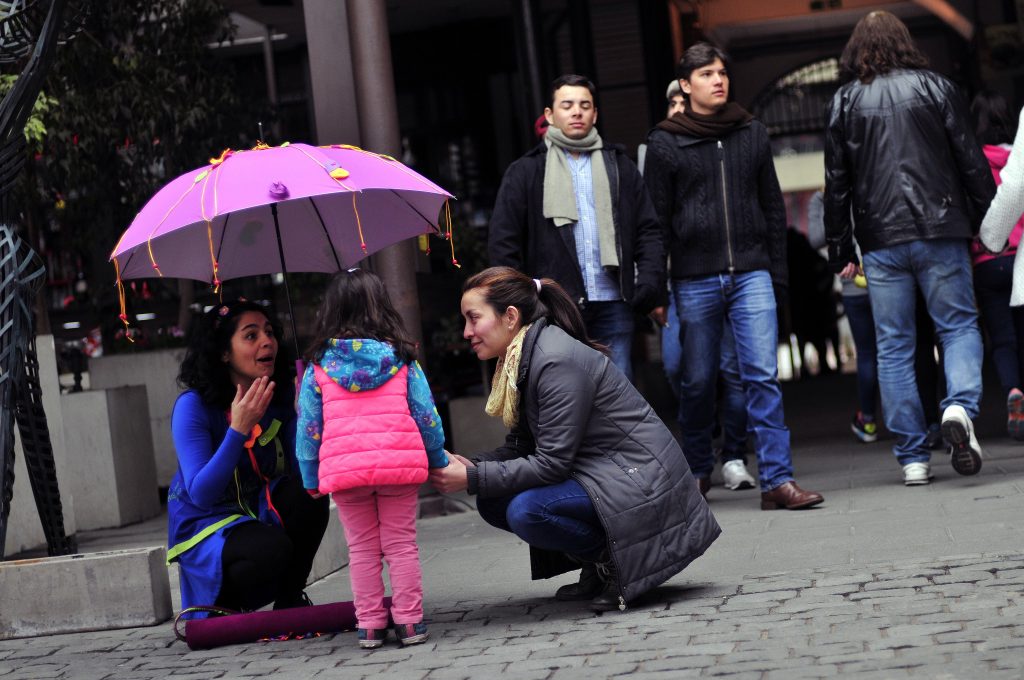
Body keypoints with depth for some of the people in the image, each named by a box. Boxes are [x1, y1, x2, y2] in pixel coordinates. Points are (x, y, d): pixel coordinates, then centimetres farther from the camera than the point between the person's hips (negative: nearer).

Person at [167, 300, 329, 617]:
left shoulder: (282, 397, -4)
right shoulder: (193, 406, -19)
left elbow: (303, 468, -9)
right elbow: (201, 494, -27)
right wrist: (239, 428, -35)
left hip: (259, 512, 5)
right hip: (205, 523, -5)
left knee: (310, 495, -25)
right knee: (271, 548, -34)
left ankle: (289, 600, -5)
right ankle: (218, 607, -2)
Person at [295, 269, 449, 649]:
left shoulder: (318, 367, 4)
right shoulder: (401, 359, 5)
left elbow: (308, 428, 5)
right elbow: (426, 415, 6)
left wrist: (311, 479, 13)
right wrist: (439, 461, 18)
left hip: (343, 470, 0)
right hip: (400, 463, 0)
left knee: (362, 549, 10)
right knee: (401, 544, 8)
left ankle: (369, 624, 11)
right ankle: (409, 621, 8)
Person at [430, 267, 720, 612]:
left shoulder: (557, 361, -22)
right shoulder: (520, 359, 8)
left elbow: (551, 462, -24)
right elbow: (521, 447, 10)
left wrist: (472, 479, -21)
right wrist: (469, 465, -7)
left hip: (638, 479, -10)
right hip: (598, 474, 10)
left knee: (526, 511, -28)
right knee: (493, 501, 2)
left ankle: (617, 563, -6)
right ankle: (598, 569, 9)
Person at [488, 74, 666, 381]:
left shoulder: (619, 166, 16)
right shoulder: (526, 172, 7)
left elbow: (649, 232, 12)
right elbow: (503, 243, 3)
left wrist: (651, 290, -1)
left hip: (613, 306, 2)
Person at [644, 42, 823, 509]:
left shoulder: (752, 134, 11)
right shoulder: (665, 144, 3)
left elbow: (773, 207, 14)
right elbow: (657, 220, 3)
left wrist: (777, 271, 8)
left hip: (751, 274, 1)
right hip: (694, 280, -1)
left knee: (763, 377, -8)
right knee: (697, 381, 8)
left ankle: (777, 480, -10)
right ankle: (697, 471, 26)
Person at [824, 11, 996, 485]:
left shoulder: (843, 102, 8)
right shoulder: (935, 87, 5)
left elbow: (837, 183, 7)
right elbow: (971, 161, 3)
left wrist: (840, 252, 11)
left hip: (880, 241, 1)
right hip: (940, 231, -1)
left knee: (893, 347, 5)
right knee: (959, 326, 8)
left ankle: (913, 458, 3)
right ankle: (960, 406, -20)